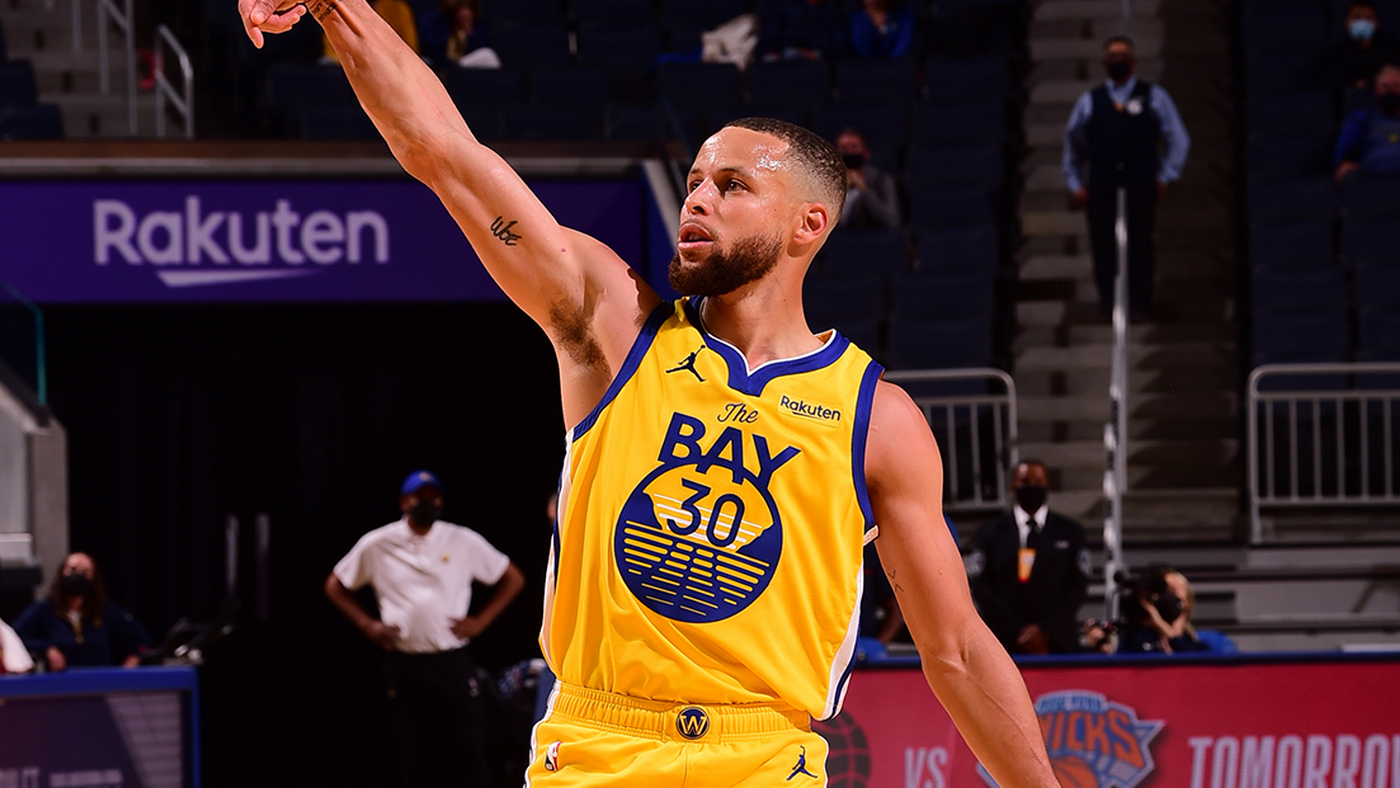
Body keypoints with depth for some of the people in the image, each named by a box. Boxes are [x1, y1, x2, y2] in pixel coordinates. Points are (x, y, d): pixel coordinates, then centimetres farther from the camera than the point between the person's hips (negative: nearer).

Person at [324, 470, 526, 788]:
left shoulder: (463, 542, 3)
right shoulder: (377, 545, 4)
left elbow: (513, 578, 11)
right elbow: (335, 586, 15)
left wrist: (480, 621, 1)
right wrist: (367, 624, 4)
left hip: (453, 664, 0)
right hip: (404, 664, 0)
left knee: (468, 750, -4)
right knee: (415, 758, 3)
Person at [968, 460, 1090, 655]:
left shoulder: (1070, 532, 12)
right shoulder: (990, 533, 10)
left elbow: (1077, 586, 5)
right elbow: (981, 588, 3)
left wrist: (1045, 630, -8)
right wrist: (1017, 632, -8)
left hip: (1058, 644, 0)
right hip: (1007, 645, 0)